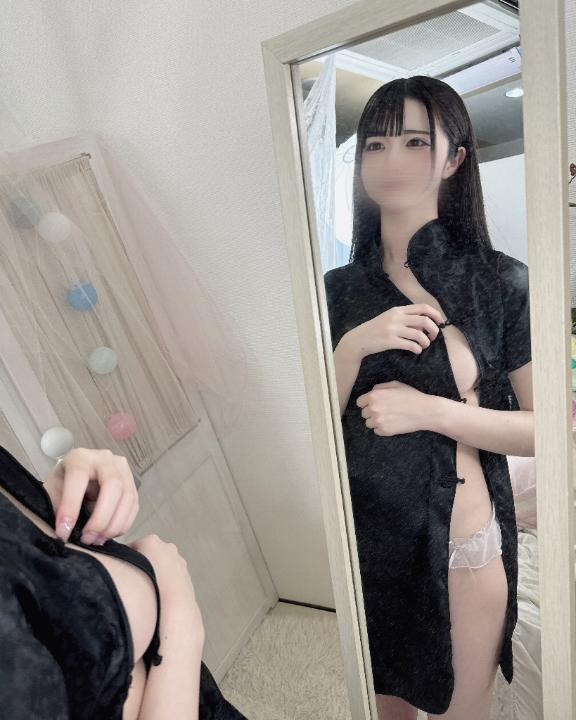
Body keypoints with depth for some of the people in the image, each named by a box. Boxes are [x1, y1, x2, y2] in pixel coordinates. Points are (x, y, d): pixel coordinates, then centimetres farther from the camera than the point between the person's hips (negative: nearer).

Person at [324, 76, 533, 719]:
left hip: (461, 543, -3)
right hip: (366, 536, 3)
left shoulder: (502, 283, -10)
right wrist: (355, 345, -20)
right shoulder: (339, 288, -2)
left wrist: (429, 410, -22)